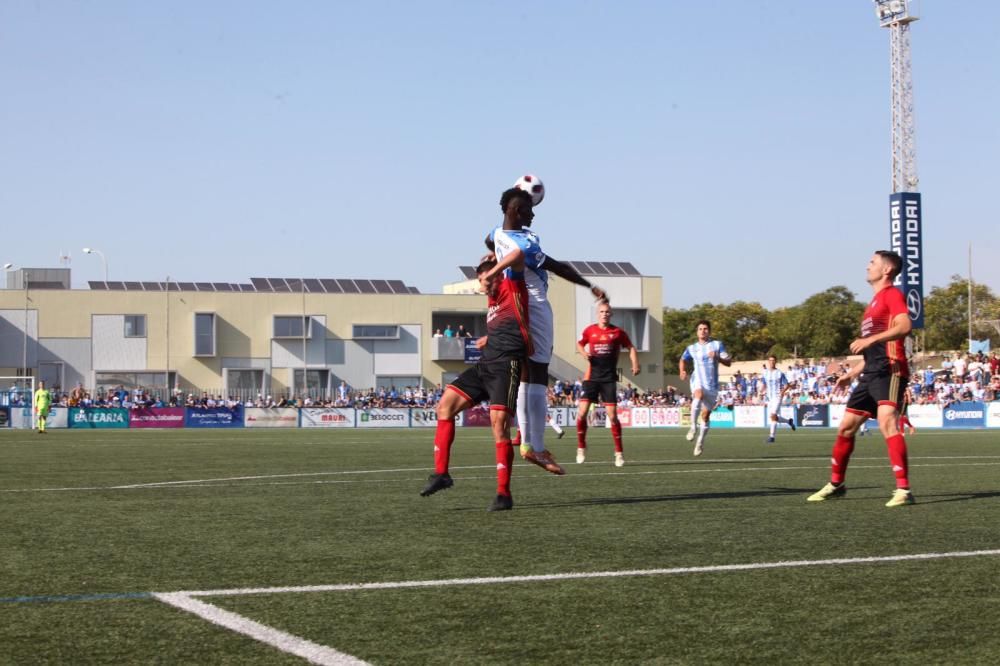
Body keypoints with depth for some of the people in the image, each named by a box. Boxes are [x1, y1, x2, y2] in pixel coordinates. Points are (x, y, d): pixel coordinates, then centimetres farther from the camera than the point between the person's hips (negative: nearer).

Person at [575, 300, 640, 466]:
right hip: (592, 376, 1)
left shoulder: (618, 332, 2)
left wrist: (635, 364, -5)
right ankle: (581, 448, 11)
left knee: (612, 415, -5)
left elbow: (631, 347, 11)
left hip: (609, 378, -1)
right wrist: (584, 353, -3)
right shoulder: (589, 330, 5)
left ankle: (619, 452, 5)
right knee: (582, 412, -7)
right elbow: (579, 344, 19)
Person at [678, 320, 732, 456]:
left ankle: (700, 442, 21)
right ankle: (693, 426, -25)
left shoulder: (717, 345, 2)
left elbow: (728, 362, -2)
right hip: (698, 381, -1)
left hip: (712, 385, 1)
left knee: (706, 415, 4)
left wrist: (717, 357, -21)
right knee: (699, 395, -36)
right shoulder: (692, 348, 8)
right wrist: (683, 371, 7)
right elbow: (683, 359, 26)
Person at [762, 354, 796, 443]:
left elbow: (787, 385, 0)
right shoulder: (764, 372, 8)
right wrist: (764, 391, 2)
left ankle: (772, 436, -13)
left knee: (773, 415, -18)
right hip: (769, 397, 6)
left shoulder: (779, 373, -6)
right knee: (771, 416, 9)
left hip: (777, 396, -6)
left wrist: (782, 391, -17)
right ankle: (789, 421, 35)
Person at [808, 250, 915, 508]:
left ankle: (903, 490, -26)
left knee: (887, 422, -25)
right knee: (846, 427, 12)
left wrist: (870, 339, -27)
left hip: (890, 371, -10)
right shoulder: (874, 303, 25)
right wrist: (852, 373, 28)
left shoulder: (892, 294, -3)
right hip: (871, 375, 10)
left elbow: (904, 325, -22)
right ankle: (836, 484, 26)